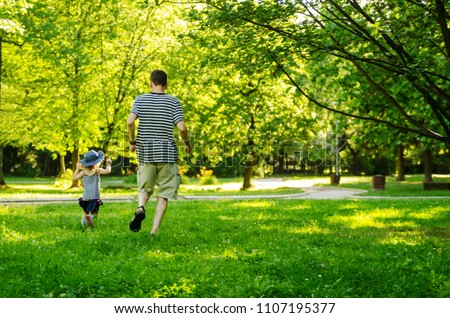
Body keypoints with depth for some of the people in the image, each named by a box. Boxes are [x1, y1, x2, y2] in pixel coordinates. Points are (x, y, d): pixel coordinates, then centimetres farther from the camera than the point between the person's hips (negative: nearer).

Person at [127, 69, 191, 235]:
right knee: (163, 194, 7)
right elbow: (181, 128, -9)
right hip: (167, 153, -1)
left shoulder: (140, 99, 2)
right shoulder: (173, 102, -1)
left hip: (145, 152, 1)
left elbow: (130, 122, -11)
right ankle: (155, 230, 0)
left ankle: (140, 208, -14)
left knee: (144, 187, 17)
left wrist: (132, 141, 5)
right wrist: (187, 143, 9)